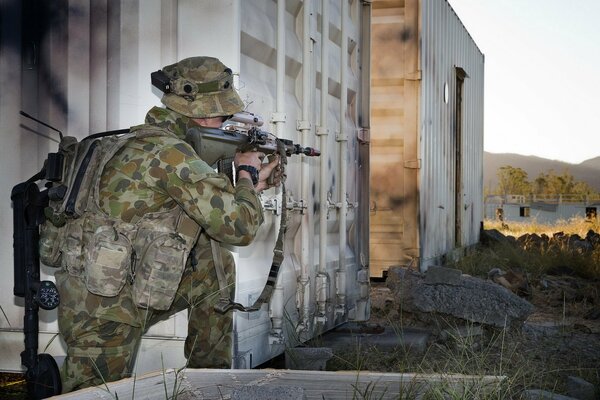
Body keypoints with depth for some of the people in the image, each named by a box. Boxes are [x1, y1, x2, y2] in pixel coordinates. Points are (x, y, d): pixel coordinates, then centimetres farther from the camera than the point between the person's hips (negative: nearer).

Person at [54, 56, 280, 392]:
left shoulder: (156, 140, 8)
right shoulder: (169, 152, -22)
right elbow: (240, 226, -21)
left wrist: (253, 186, 17)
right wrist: (246, 173, -3)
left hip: (131, 286, 9)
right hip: (103, 310, -9)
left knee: (218, 265, 14)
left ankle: (210, 372, 22)